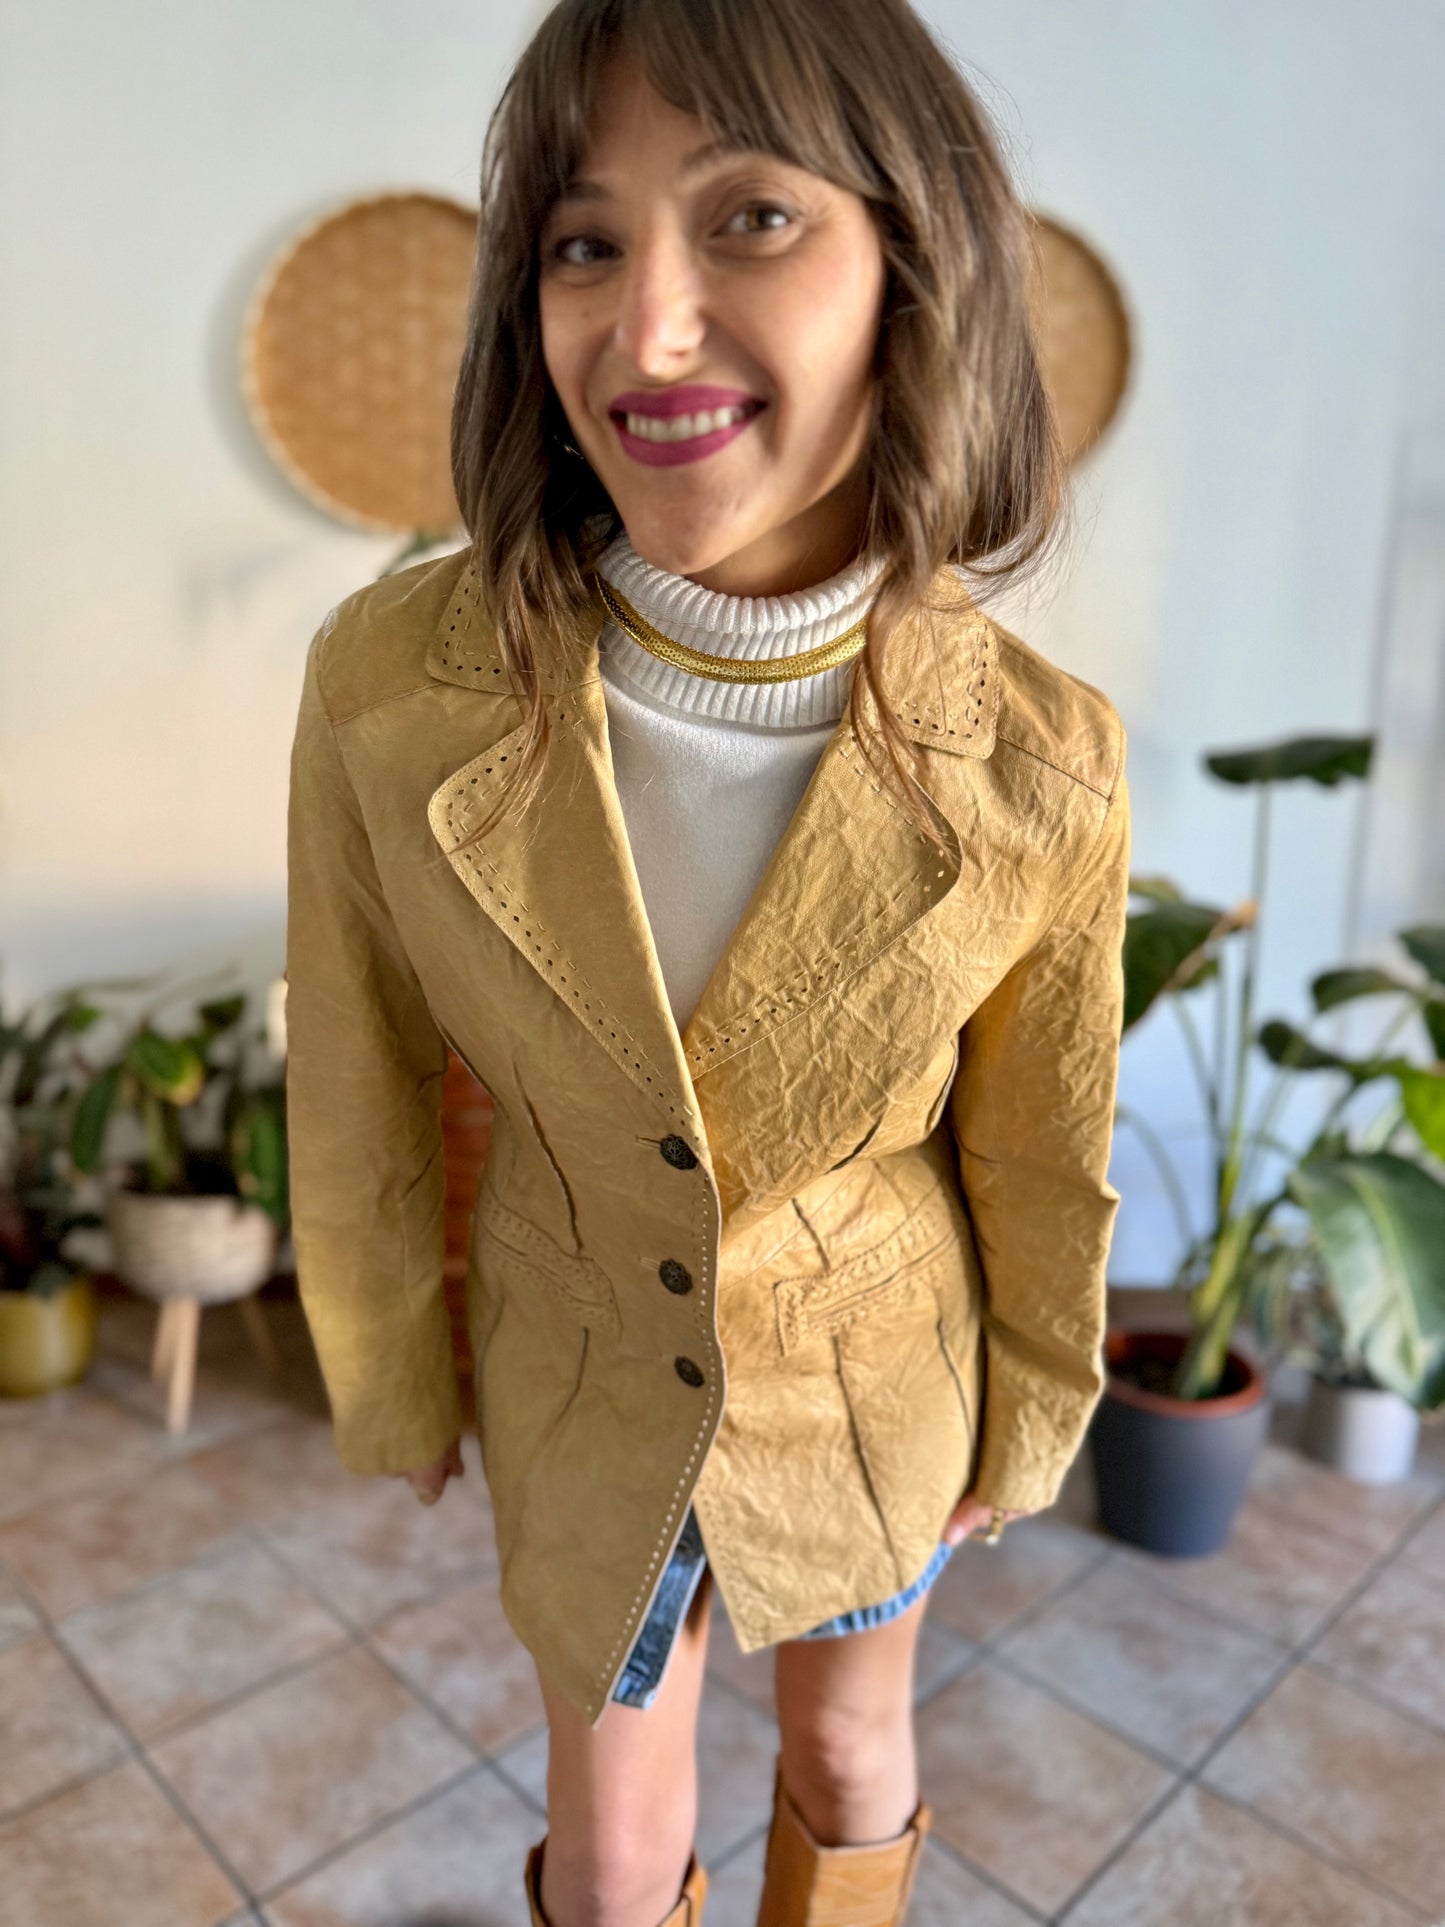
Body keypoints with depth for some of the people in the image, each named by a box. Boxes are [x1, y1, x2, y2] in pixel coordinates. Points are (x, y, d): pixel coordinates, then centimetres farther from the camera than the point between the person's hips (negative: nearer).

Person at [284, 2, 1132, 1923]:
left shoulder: (1037, 770, -26)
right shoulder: (391, 680, -26)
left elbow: (1039, 1157, -9)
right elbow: (362, 1091, -11)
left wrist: (1024, 1427, 5)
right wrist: (397, 1386, 3)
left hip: (875, 1370, 1)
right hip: (586, 1372, 1)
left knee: (849, 1756, 29)